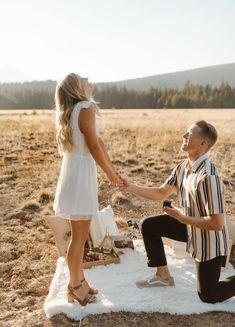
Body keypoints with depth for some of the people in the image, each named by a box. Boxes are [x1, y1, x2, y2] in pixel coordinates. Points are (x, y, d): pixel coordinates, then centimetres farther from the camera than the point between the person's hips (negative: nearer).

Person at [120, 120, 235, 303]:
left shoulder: (208, 177, -34)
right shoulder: (183, 167, -7)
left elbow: (217, 223, -33)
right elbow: (161, 193, 3)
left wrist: (183, 218, -25)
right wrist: (131, 188, -7)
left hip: (210, 241, -7)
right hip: (191, 227, 8)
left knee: (208, 296, 4)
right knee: (149, 226, 3)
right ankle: (164, 276, 19)